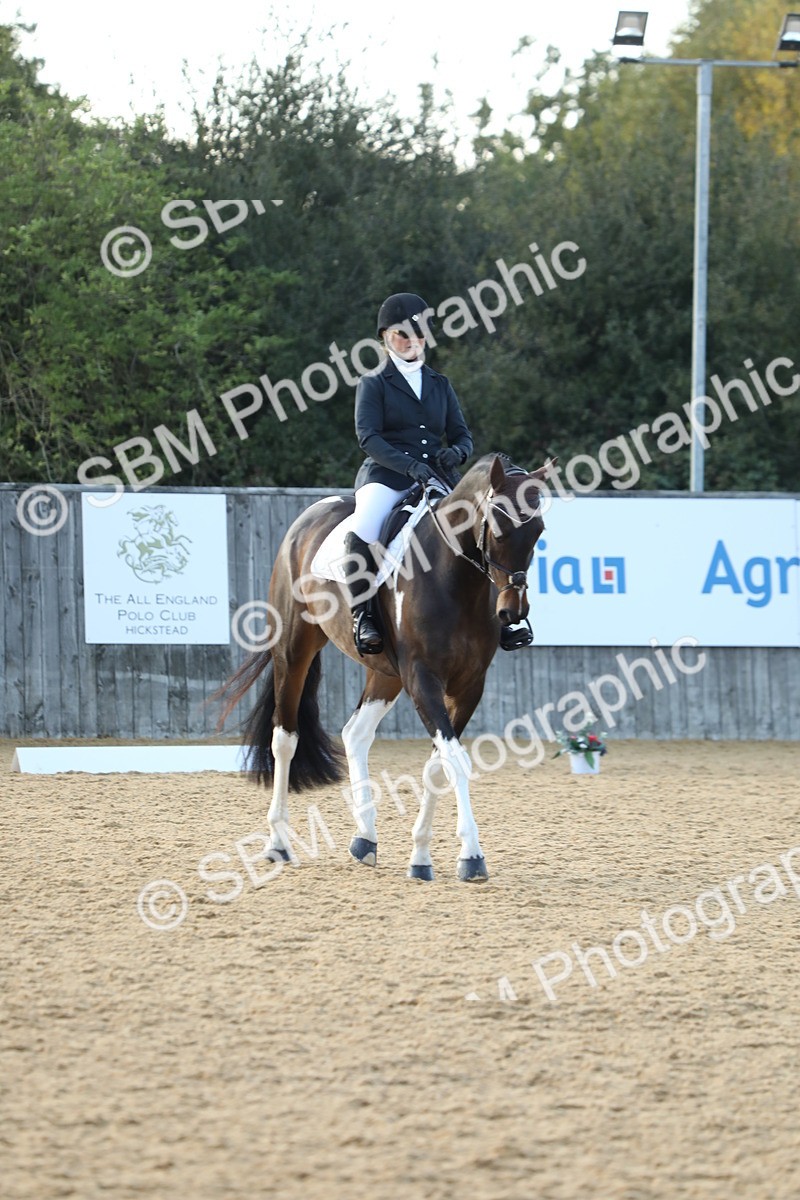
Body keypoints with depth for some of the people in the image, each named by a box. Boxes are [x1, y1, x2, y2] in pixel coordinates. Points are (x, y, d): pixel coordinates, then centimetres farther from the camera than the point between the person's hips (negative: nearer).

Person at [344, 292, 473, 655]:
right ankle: (362, 616, -26)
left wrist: (456, 452, -9)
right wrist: (408, 464, -22)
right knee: (363, 530, -35)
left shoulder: (440, 385, 20)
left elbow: (462, 434, 17)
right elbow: (368, 437, -7)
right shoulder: (373, 384, 7)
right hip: (385, 476, -4)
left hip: (433, 478, 4)